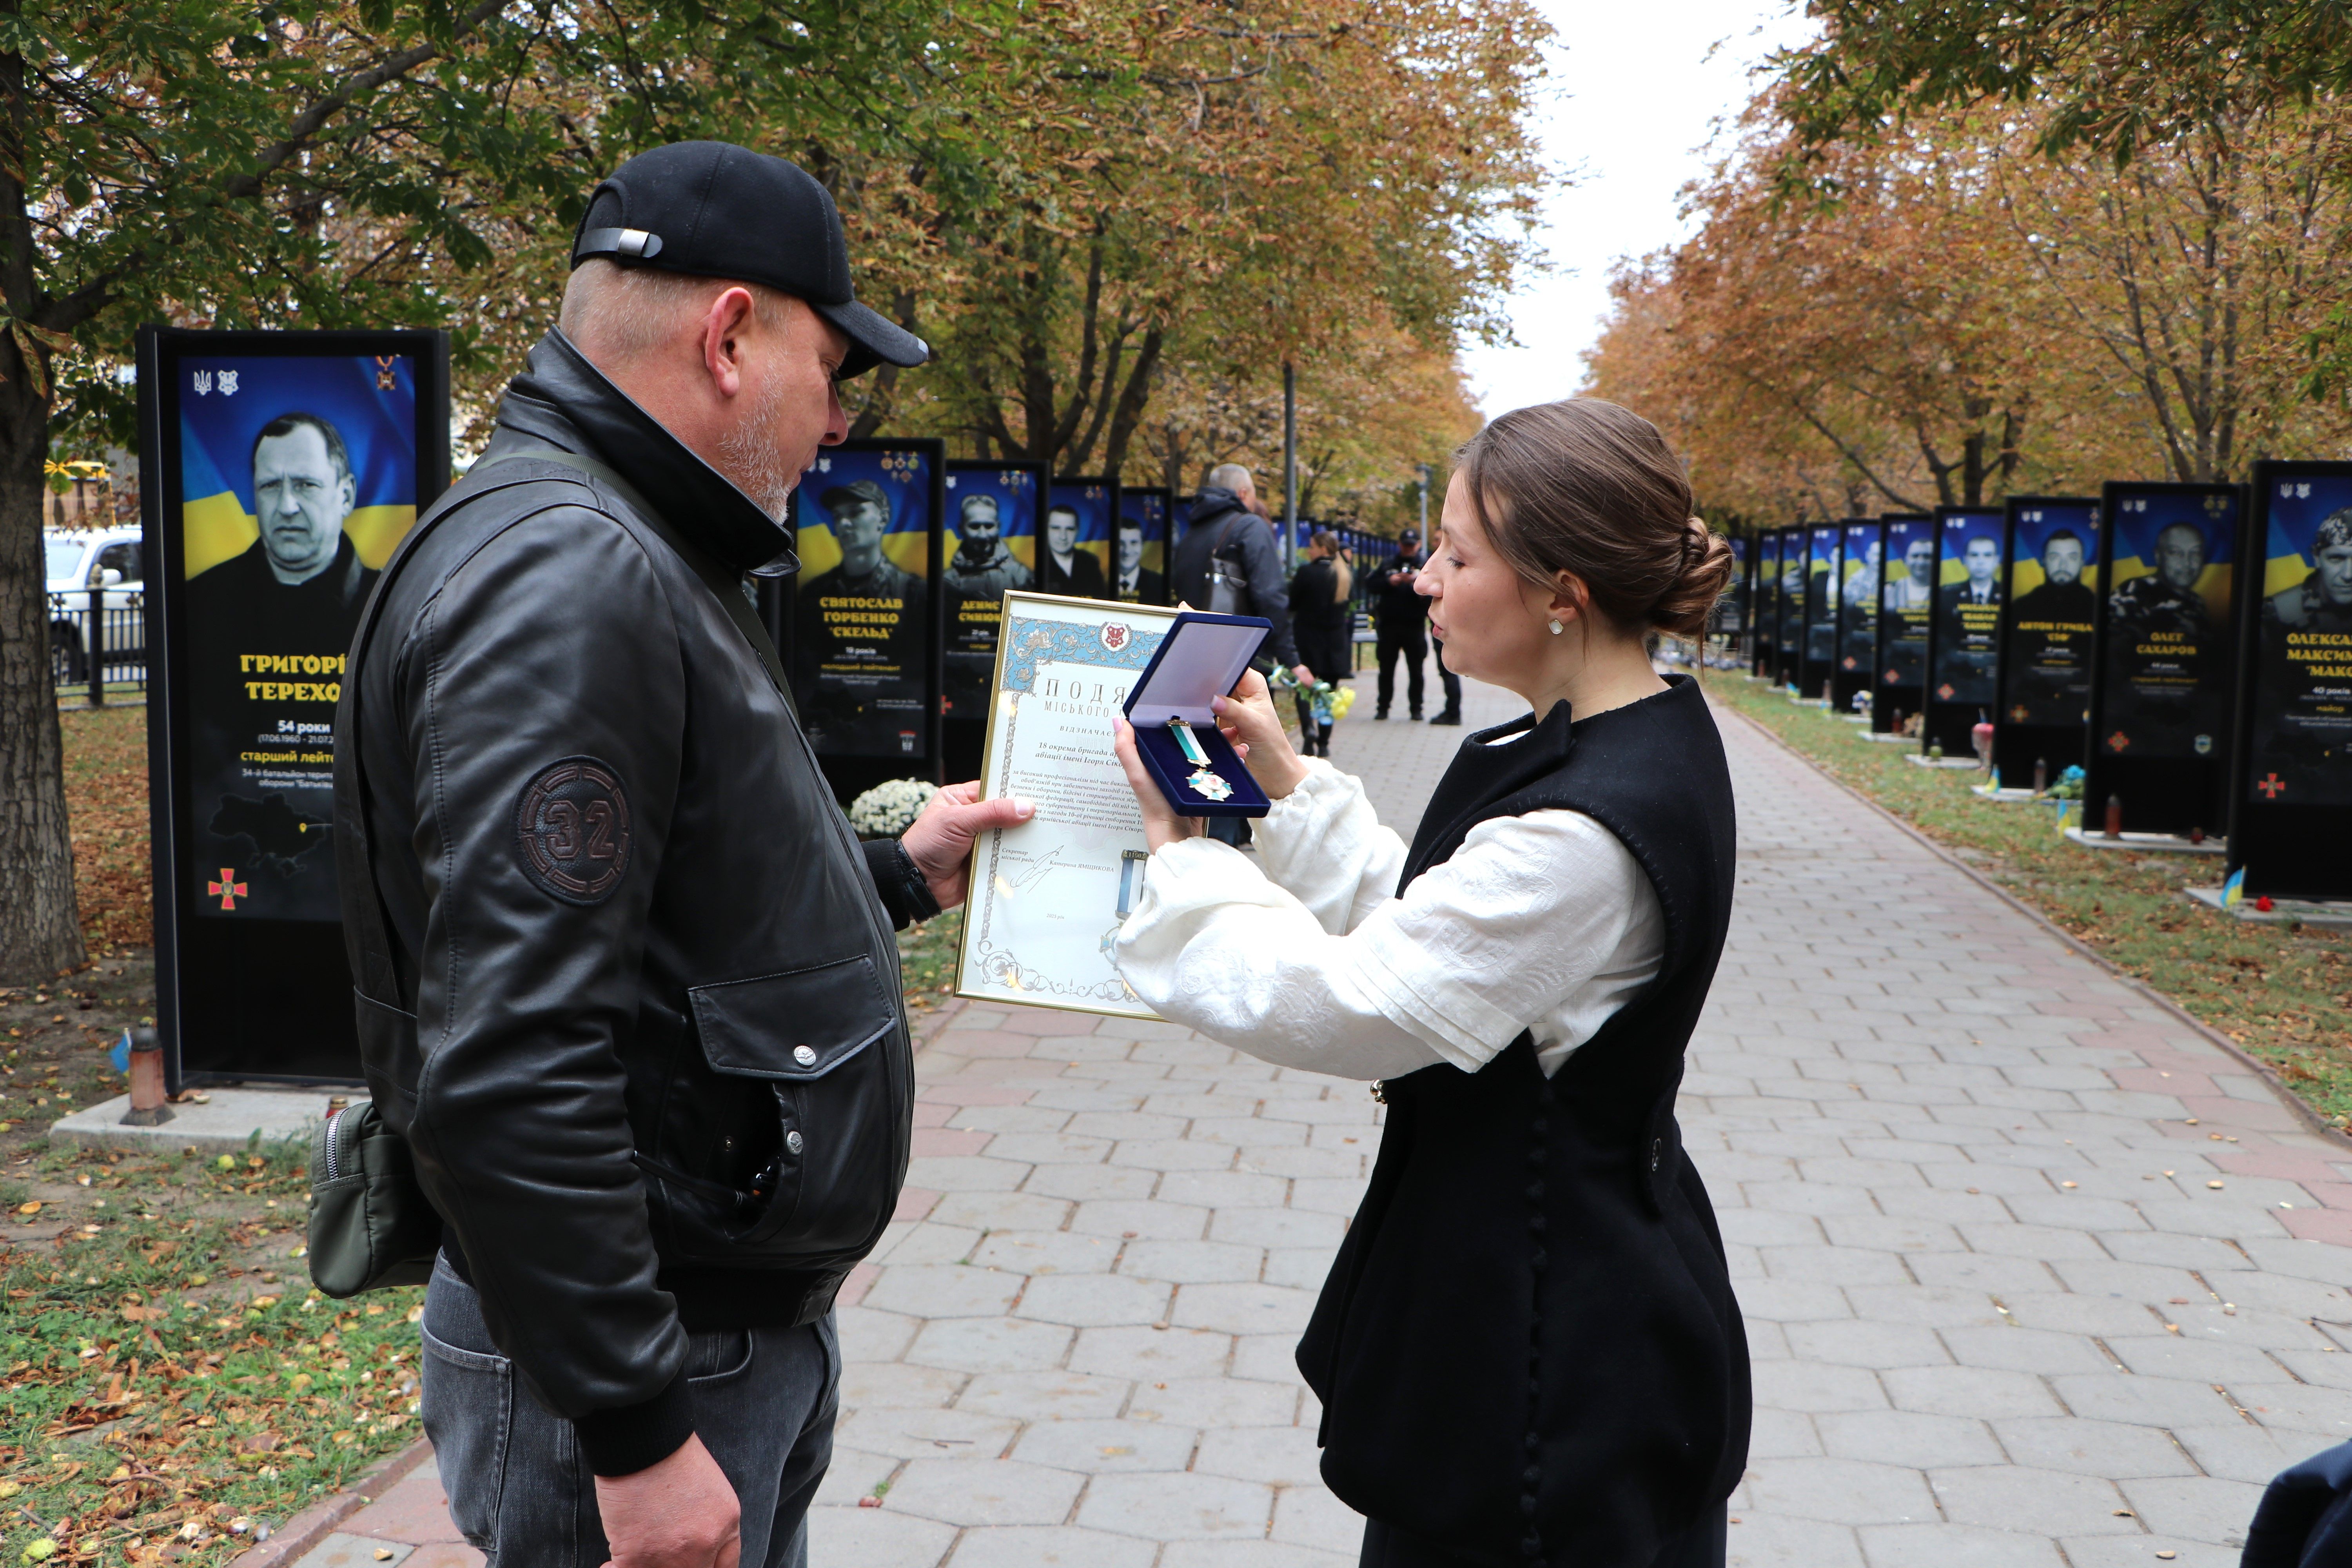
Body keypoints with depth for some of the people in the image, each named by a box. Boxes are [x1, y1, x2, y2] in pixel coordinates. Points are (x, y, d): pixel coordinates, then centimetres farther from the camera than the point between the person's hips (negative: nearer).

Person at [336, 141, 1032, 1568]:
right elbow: (507, 1066, -29)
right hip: (649, 1371, -10)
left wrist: (895, 874, 19)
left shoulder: (631, 559, 13)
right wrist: (635, 1432, -25)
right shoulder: (564, 576, -23)